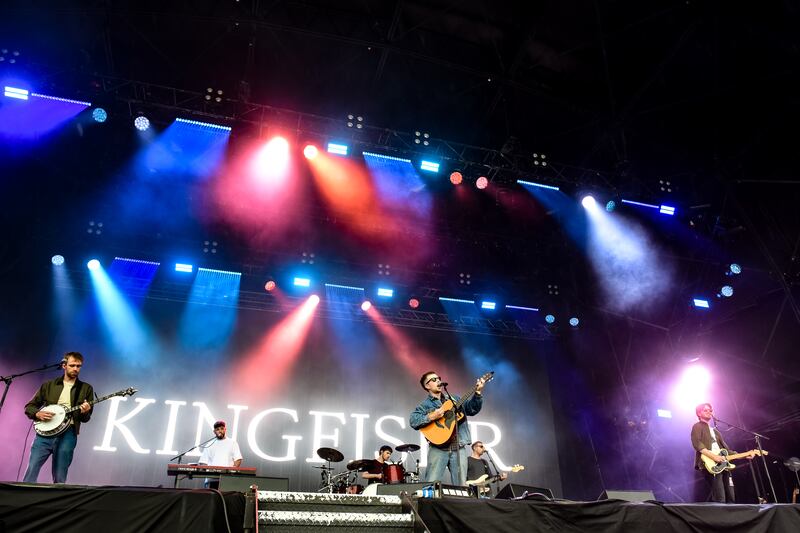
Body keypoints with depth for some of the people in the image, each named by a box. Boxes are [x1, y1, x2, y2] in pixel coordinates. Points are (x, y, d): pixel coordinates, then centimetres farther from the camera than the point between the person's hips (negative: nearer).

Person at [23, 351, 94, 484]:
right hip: (45, 432, 1)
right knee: (31, 472, -9)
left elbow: (86, 418, 10)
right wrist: (38, 414, -6)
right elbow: (29, 407, 15)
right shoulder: (48, 385, 13)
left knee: (60, 479, -2)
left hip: (67, 434, -1)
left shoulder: (86, 388, 11)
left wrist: (85, 412, -14)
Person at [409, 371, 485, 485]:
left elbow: (472, 409, 12)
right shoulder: (425, 405, 4)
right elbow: (413, 421, -10)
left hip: (459, 448, 4)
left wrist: (477, 393, -2)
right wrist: (432, 417, -21)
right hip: (438, 449, -4)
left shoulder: (455, 399, 20)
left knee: (461, 485, 2)